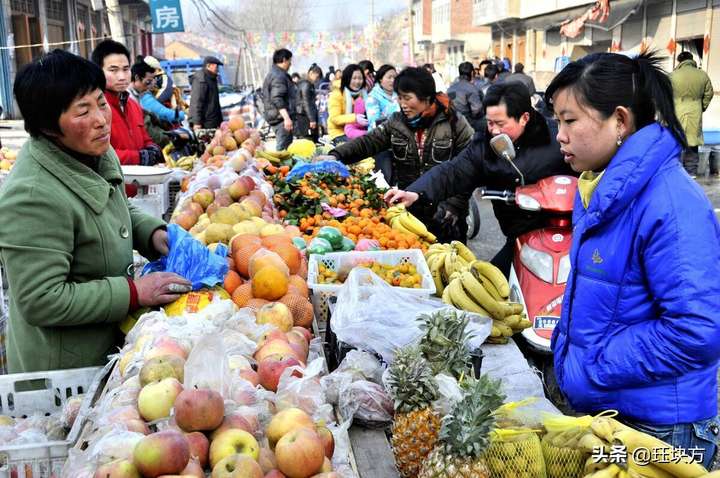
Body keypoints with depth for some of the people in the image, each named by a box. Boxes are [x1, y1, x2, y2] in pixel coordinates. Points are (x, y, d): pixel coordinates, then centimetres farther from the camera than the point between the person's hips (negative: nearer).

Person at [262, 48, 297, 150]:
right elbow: (277, 99, -23)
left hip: (274, 116, 11)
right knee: (283, 146, -12)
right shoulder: (279, 76, -13)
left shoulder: (271, 74, 21)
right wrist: (286, 117, -28)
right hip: (281, 117, -11)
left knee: (282, 145, 15)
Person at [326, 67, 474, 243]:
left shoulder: (454, 122, -8)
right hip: (408, 211, 3)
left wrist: (453, 204, -15)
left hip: (445, 216, -3)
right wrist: (336, 155, -22)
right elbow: (368, 142, -6)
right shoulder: (396, 123, 4)